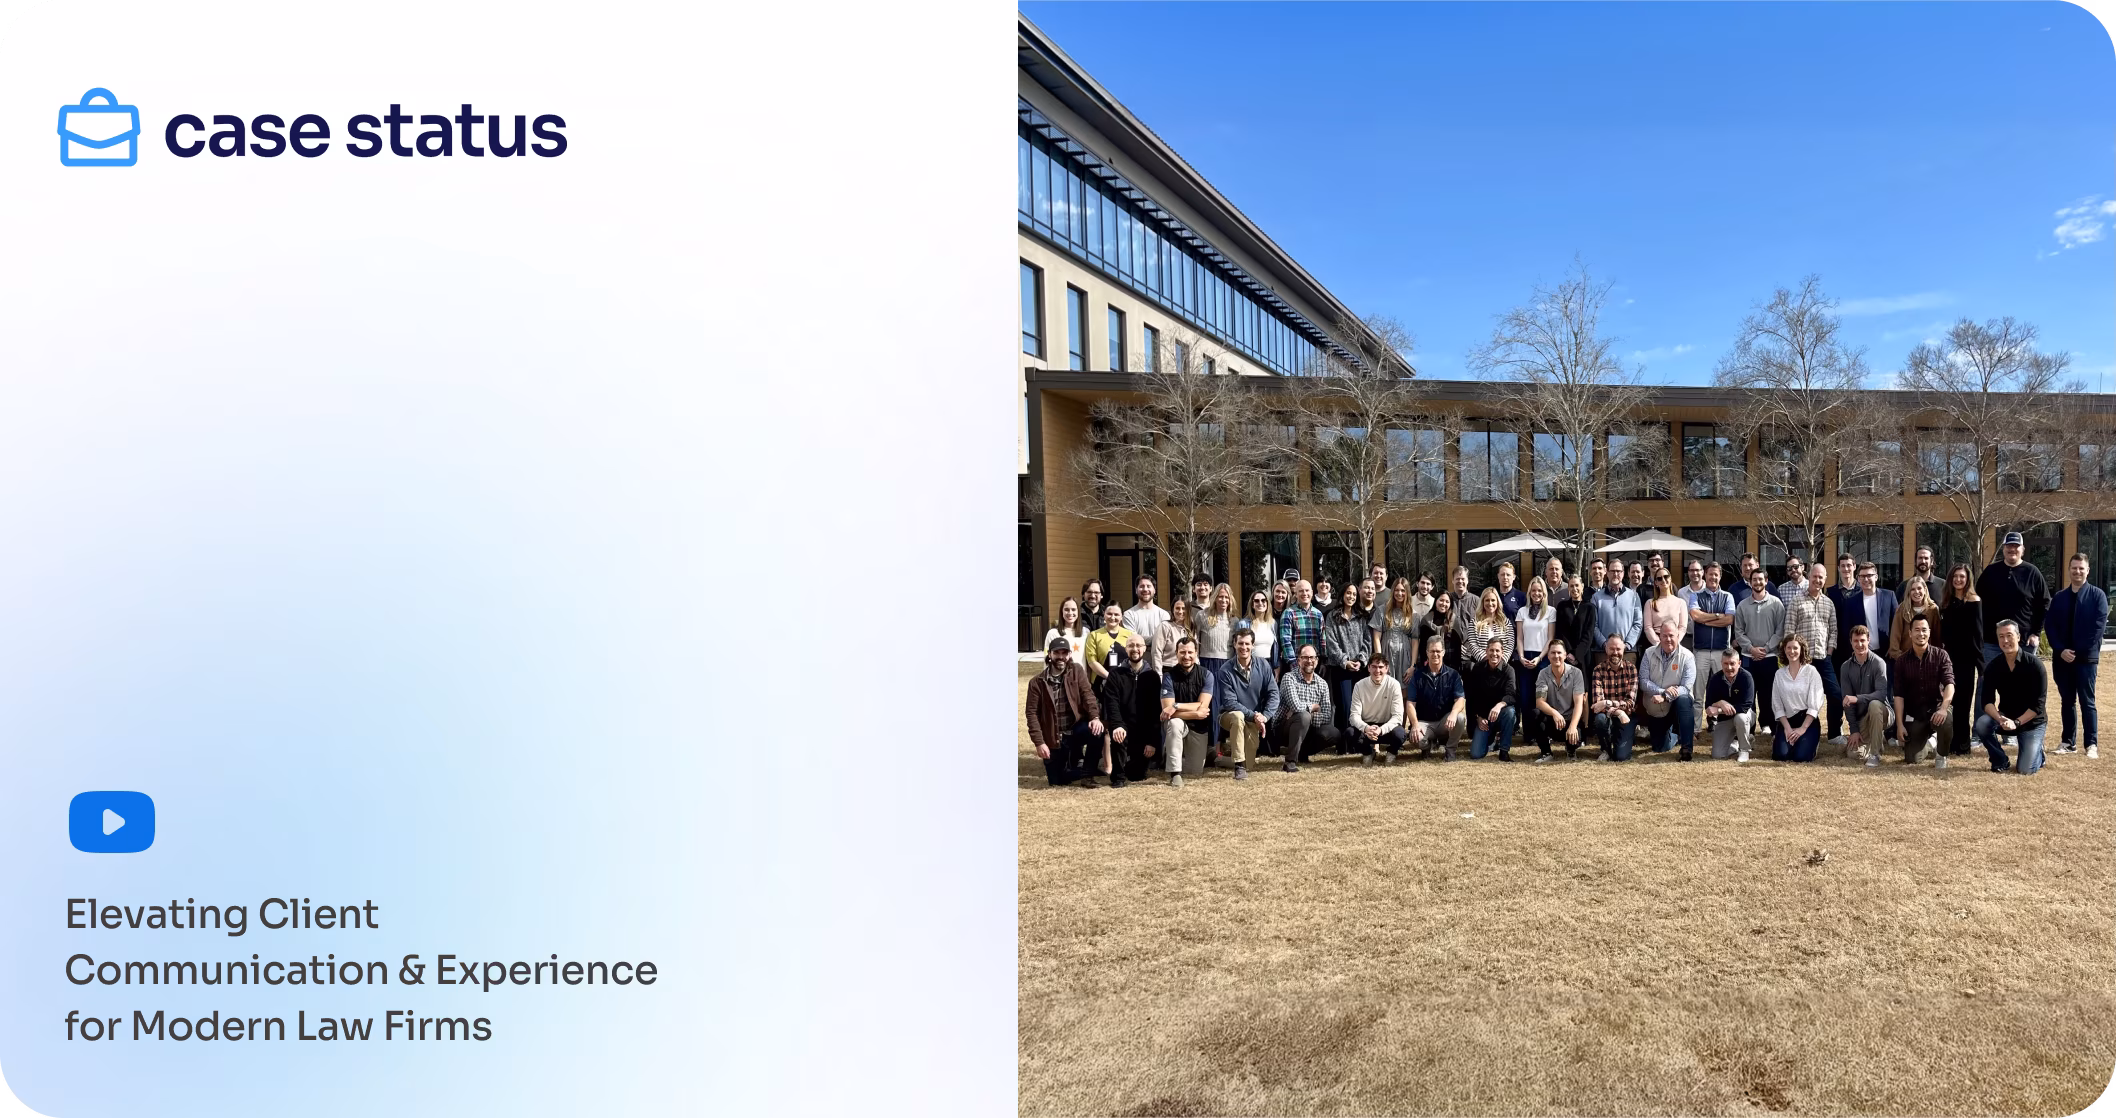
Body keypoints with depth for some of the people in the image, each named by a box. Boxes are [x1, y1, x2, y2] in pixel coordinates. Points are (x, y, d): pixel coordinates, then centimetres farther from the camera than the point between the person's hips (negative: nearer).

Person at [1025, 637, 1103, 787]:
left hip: (1076, 728, 0)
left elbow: (1087, 694, -11)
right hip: (1054, 738, 0)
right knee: (1056, 781, -1)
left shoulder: (1076, 671, 0)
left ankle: (1087, 771, -7)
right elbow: (1032, 713, -5)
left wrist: (1095, 717, -30)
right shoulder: (1038, 682, -4)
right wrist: (1039, 742, -15)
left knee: (1096, 730, -31)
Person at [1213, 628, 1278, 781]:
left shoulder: (1263, 666, -5)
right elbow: (1229, 702, -18)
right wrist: (1253, 715, -25)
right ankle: (1239, 766, -30)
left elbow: (1273, 694, -7)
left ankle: (1233, 748, 21)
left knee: (1252, 743, -20)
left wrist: (1264, 716, -22)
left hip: (1255, 719, 4)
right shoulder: (1226, 671, -15)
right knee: (1238, 716, -37)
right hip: (1229, 716, -4)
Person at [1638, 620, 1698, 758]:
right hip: (1655, 710, 3)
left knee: (1683, 699, -38)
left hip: (1678, 705, -2)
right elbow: (1643, 681, -11)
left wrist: (1665, 697, -33)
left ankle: (1686, 748, -28)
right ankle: (1672, 734, 41)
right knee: (1659, 748, 3)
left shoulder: (1687, 656, -12)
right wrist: (1663, 691, -27)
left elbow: (1686, 687, -20)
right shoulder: (1649, 654, -5)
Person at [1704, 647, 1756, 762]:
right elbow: (1708, 707, -13)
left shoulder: (1746, 678, -21)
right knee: (1717, 755, -9)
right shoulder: (1715, 680, -12)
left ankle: (1744, 751, -12)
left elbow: (1746, 706, -28)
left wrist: (1718, 710, -31)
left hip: (1744, 715, -2)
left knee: (1740, 717, -39)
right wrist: (1720, 703, -34)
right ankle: (1735, 743, 27)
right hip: (1723, 720, 3)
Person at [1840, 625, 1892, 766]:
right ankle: (1875, 740, 24)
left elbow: (1882, 694, -24)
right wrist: (1854, 730, -9)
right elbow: (1847, 701, -3)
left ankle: (1875, 754, -24)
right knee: (1851, 752, -11)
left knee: (1874, 704, -37)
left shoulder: (1878, 663, -13)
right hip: (1861, 718, 4)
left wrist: (1857, 698, -39)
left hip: (1881, 712, -4)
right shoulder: (1846, 667, 0)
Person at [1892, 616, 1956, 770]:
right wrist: (1900, 724, -11)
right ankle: (1927, 740, 32)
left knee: (1946, 720, -38)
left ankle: (1941, 756, -8)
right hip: (1914, 713, 2)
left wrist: (1943, 708, -37)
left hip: (1936, 706, -2)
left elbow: (1949, 684, -19)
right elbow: (1899, 694, -4)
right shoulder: (1902, 660, -2)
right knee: (1910, 758, -5)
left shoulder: (1941, 655, -6)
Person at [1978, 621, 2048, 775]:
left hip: (2031, 722, -3)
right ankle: (1999, 760, -3)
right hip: (2006, 718, 3)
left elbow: (2038, 704, -17)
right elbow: (1986, 701, -11)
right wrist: (2000, 719, -30)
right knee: (1982, 724, -30)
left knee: (2025, 770, -15)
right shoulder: (1993, 666, -8)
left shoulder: (2034, 664, -16)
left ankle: (2038, 752, 22)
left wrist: (2016, 722, -27)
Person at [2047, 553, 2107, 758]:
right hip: (2061, 657, 4)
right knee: (2066, 701, 9)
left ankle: (2092, 744, 0)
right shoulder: (2058, 597, 11)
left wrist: (2078, 651, -13)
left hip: (2086, 658, -4)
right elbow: (2049, 625, 6)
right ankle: (2068, 741, 15)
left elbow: (2099, 626, -8)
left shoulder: (2097, 595, 0)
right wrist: (2061, 650, -8)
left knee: (2087, 701, -4)